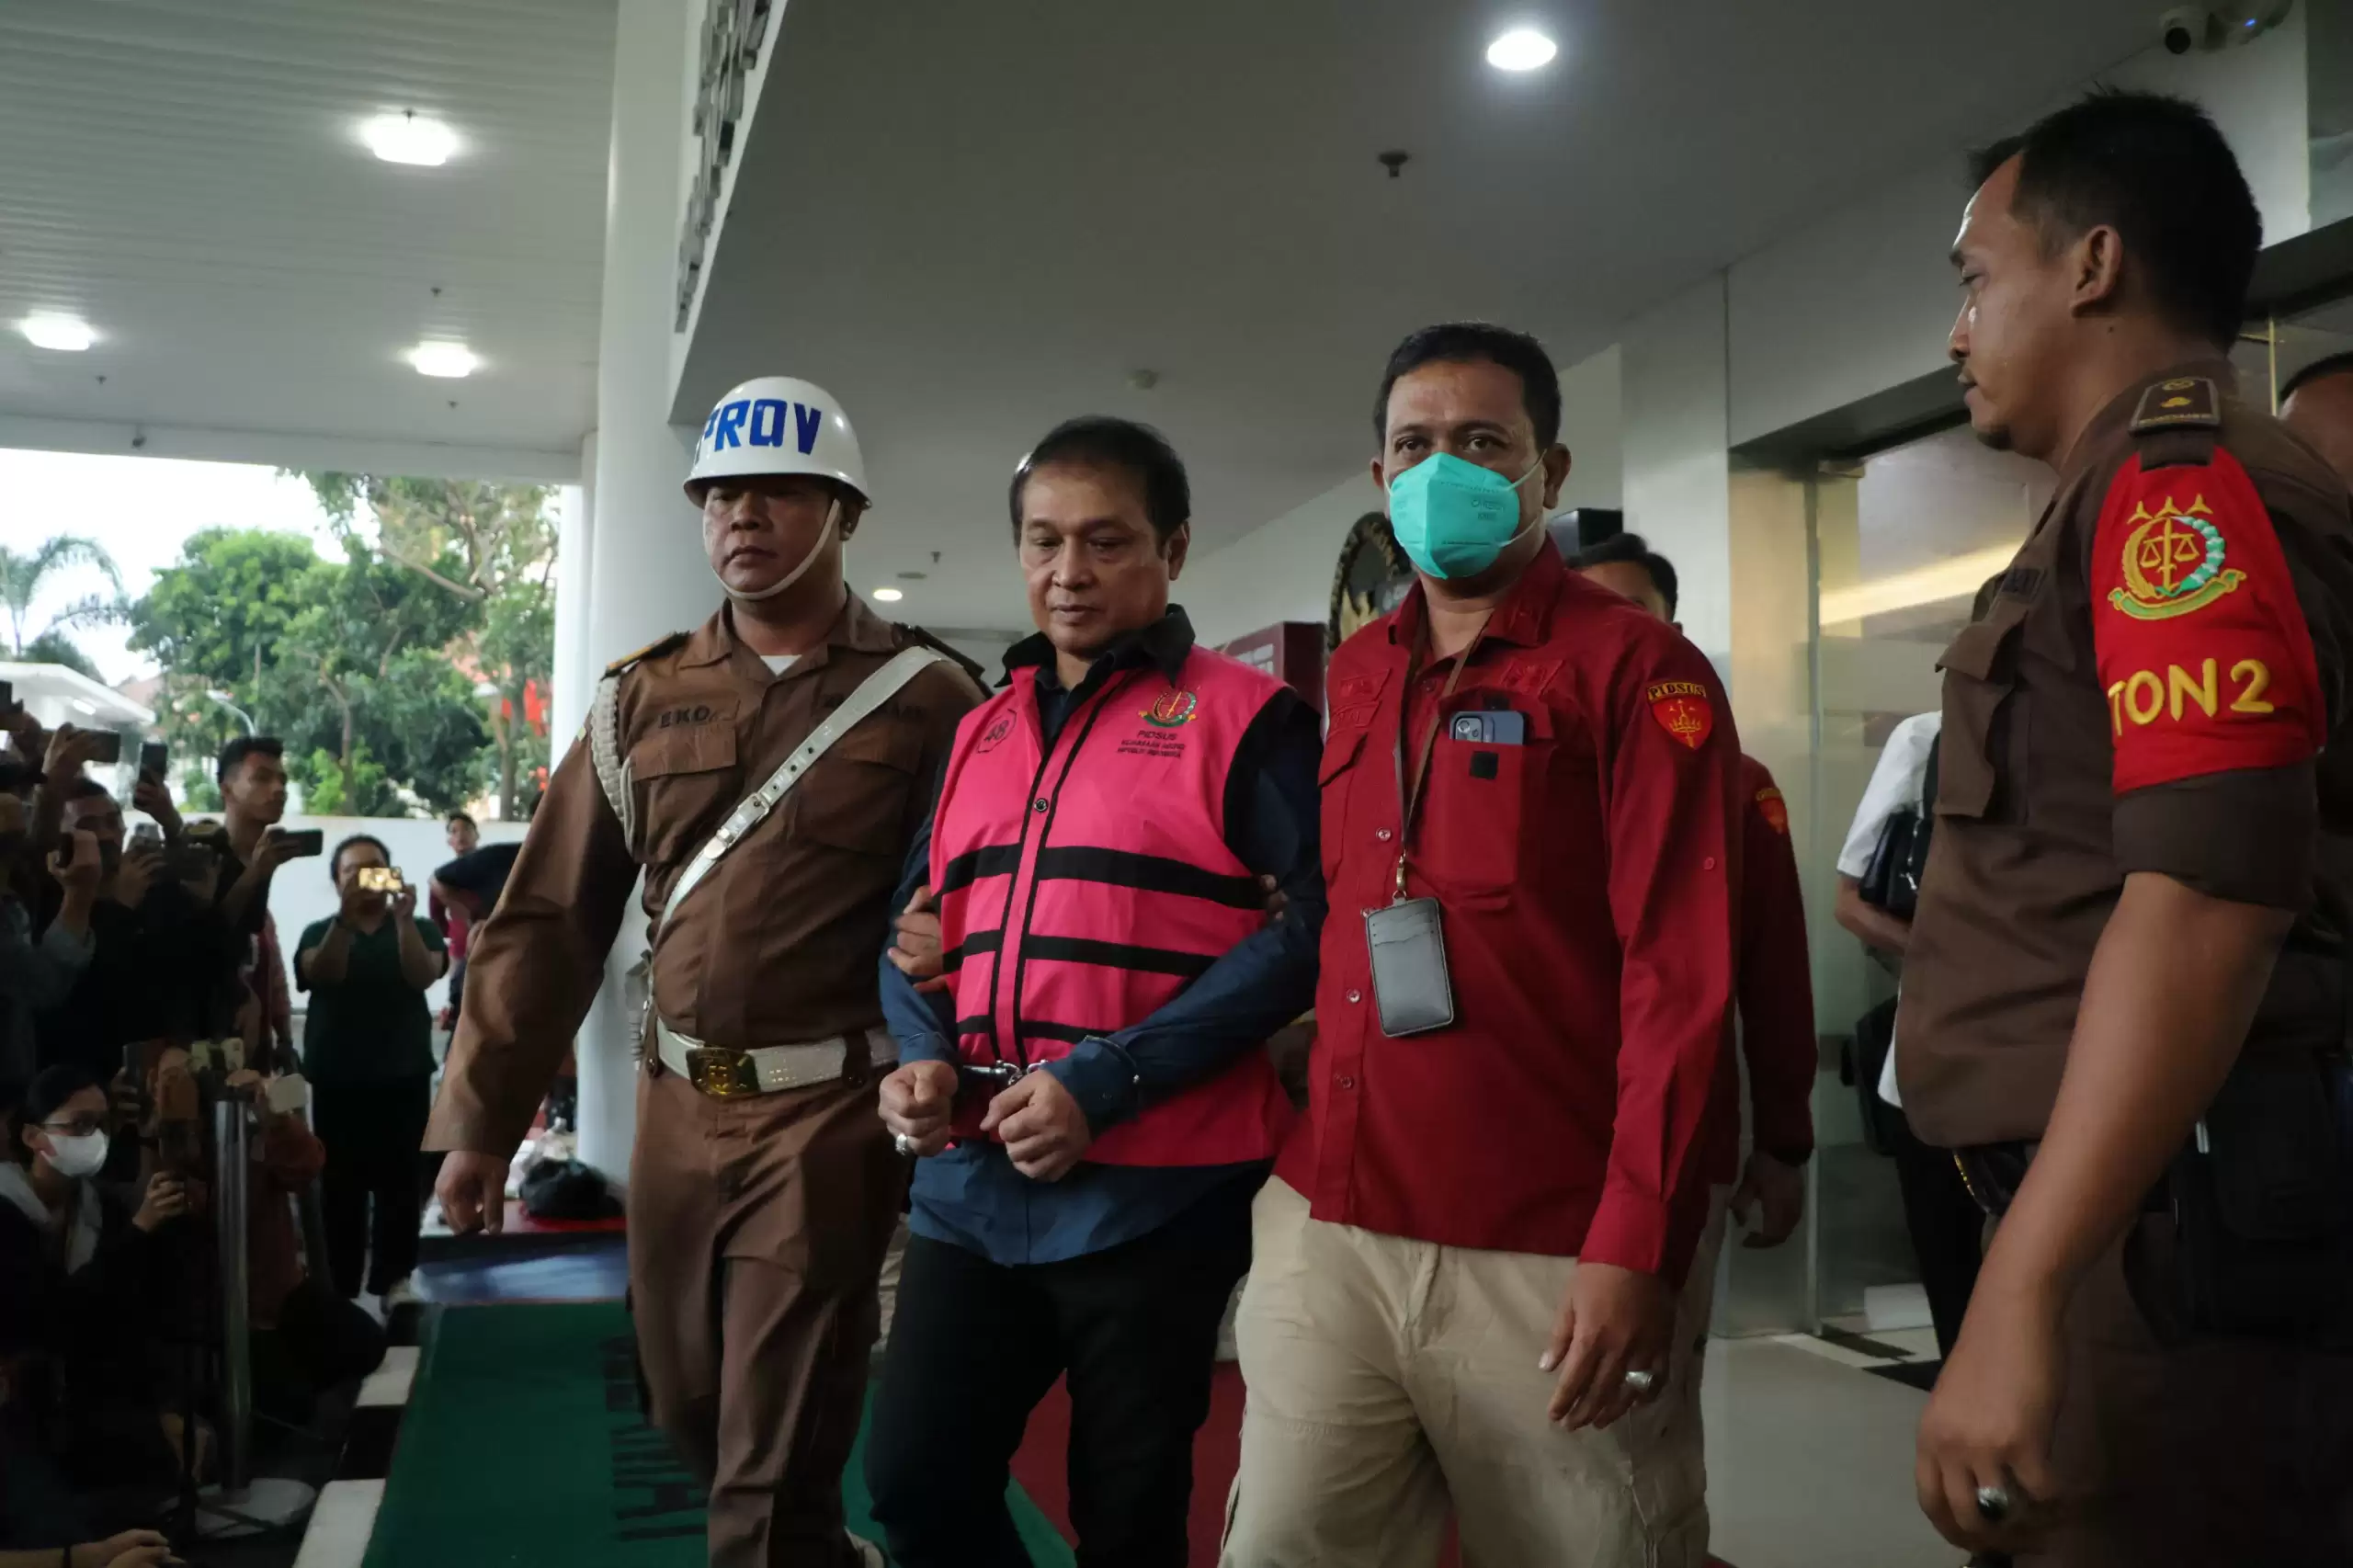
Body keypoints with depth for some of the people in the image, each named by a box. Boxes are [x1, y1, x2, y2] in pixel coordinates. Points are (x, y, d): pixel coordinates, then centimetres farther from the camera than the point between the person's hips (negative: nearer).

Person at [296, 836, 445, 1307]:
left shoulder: (419, 928, 6)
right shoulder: (320, 931, 7)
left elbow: (422, 976, -13)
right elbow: (321, 974, -14)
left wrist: (404, 918, -27)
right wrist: (347, 915, -28)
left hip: (404, 1076, 0)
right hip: (337, 1079, 0)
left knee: (399, 1181, -2)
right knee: (340, 1185, -1)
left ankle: (394, 1279, 5)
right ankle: (338, 1286, 4)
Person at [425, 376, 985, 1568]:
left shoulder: (926, 699, -5)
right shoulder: (641, 697, 6)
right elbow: (549, 918, 6)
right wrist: (478, 1118, 5)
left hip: (827, 1114, -5)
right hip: (677, 1110, 5)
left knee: (770, 1466, 2)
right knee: (688, 1409, 20)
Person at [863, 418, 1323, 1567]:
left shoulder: (1245, 718, -5)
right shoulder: (979, 730, 14)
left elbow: (1306, 927, -13)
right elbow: (915, 916, 17)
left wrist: (1107, 1085, -19)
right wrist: (925, 1055, -5)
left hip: (1156, 1193, -5)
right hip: (971, 1186, 5)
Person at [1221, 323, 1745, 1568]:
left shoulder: (1638, 669, -5)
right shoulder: (1352, 675, 12)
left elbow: (1682, 975, -11)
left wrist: (1636, 1248, -16)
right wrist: (1296, 1155, 10)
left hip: (1553, 1253, -5)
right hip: (1327, 1225, 5)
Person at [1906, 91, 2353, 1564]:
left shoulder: (2181, 483, -12)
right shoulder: (2158, 492, 18)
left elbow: (2208, 902, -25)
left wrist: (2018, 1297, -27)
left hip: (2165, 1230, -10)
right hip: (2139, 1218, 10)